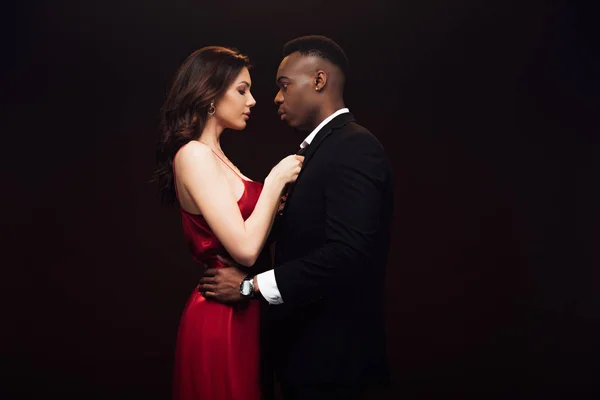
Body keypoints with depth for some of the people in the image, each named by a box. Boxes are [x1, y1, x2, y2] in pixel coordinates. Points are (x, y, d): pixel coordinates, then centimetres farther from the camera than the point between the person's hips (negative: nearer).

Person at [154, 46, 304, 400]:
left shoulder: (212, 155, 12)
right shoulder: (194, 155, -16)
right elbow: (245, 249, -24)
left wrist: (278, 199, 1)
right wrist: (276, 179, -14)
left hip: (237, 311, 9)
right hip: (223, 316, -9)